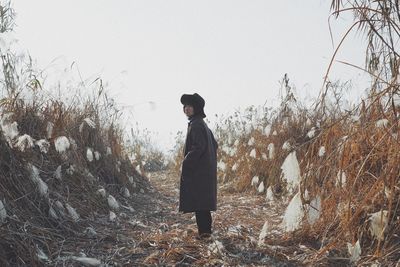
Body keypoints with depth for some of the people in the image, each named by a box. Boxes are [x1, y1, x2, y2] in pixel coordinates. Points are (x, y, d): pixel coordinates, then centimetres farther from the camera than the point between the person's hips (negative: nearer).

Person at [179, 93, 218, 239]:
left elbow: (199, 146, -24)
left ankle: (204, 231, 0)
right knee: (203, 200, 14)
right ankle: (206, 230, 20)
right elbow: (214, 144, 19)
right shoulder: (202, 124, 15)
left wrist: (186, 162, -19)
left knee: (198, 200, -4)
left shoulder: (196, 124, -14)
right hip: (206, 168, 10)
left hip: (198, 170, -10)